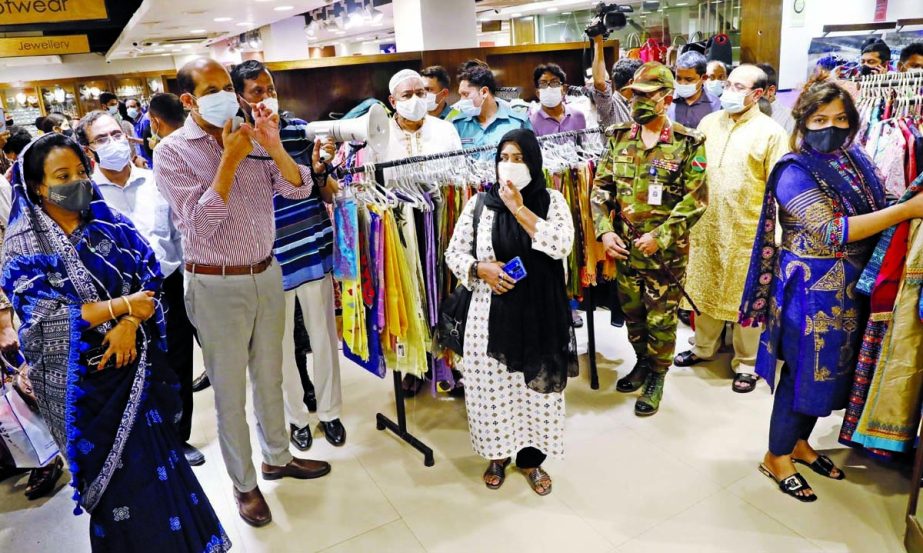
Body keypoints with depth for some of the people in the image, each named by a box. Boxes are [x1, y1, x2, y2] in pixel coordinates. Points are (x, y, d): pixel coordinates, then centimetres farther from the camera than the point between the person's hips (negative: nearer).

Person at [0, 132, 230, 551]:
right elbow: (43, 315, -15)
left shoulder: (109, 223, 2)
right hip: (79, 375, -3)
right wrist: (122, 306, -18)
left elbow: (149, 275, -2)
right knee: (112, 466, 9)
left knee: (155, 451, 10)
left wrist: (129, 325, -18)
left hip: (134, 361, 3)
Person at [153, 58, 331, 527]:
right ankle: (244, 483, 27)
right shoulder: (172, 151, -9)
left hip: (267, 275, 4)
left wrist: (275, 147, -20)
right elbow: (199, 225, -19)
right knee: (230, 392, 9)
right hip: (217, 287, -4)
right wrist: (229, 160, -20)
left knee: (270, 377, 19)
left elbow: (299, 189, -4)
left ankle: (277, 457, 39)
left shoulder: (250, 137, 2)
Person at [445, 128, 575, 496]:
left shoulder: (551, 201, -1)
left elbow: (562, 245, -18)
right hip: (491, 312, 1)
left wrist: (518, 208, -18)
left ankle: (531, 458, 31)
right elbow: (453, 253, 4)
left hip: (539, 313, 0)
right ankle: (497, 454, 32)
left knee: (537, 383, 10)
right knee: (491, 386, 8)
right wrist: (480, 268, -15)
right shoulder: (480, 203, 1)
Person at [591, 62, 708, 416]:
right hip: (624, 247, 4)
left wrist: (660, 237, -18)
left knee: (661, 318, 7)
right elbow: (601, 188, 4)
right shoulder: (619, 137, 4)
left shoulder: (688, 143, -8)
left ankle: (656, 377, 26)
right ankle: (643, 362, 41)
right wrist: (604, 231, -8)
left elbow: (696, 199, -12)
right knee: (632, 312, 18)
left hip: (667, 251, -4)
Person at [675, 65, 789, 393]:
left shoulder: (771, 132, -6)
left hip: (747, 231, -4)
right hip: (706, 225, 4)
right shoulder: (709, 122, 7)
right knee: (705, 289, 16)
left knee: (746, 298, 6)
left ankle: (746, 363, 22)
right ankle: (704, 347, 35)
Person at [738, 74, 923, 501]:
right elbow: (832, 232, -25)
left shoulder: (854, 159, 5)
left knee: (826, 370, 17)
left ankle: (799, 443, 37)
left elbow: (870, 214, 12)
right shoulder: (794, 172, -16)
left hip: (847, 290, 7)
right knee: (802, 372, 4)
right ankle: (776, 457, 23)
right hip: (810, 291, -7)